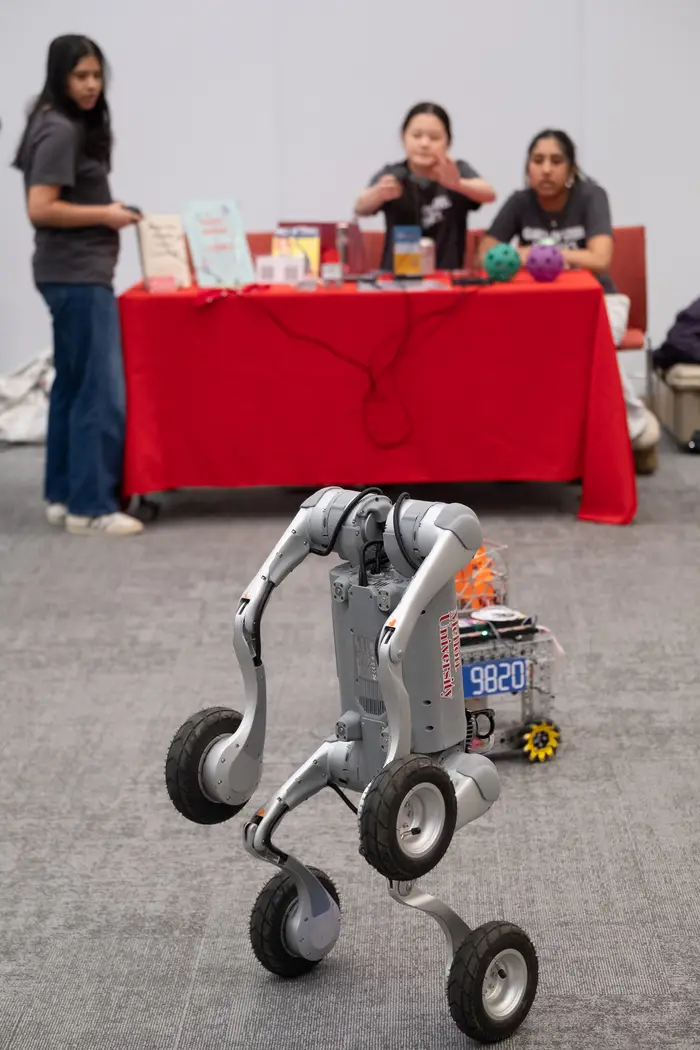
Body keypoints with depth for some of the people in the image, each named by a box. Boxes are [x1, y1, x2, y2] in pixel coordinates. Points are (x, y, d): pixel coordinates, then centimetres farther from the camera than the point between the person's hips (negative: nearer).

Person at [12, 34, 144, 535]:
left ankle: (63, 495, 19)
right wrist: (105, 216, -15)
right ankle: (90, 507, -5)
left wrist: (105, 212, 9)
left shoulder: (74, 126, 15)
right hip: (78, 275, -10)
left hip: (76, 273, 10)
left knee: (72, 386, 13)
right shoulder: (60, 131, -15)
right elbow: (41, 209, -21)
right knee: (102, 392, -9)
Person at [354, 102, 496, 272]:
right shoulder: (392, 175, -2)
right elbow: (360, 208, -19)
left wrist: (457, 184, -40)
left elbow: (489, 194, -19)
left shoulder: (457, 171, 0)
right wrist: (379, 194, -42)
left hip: (447, 278, 0)